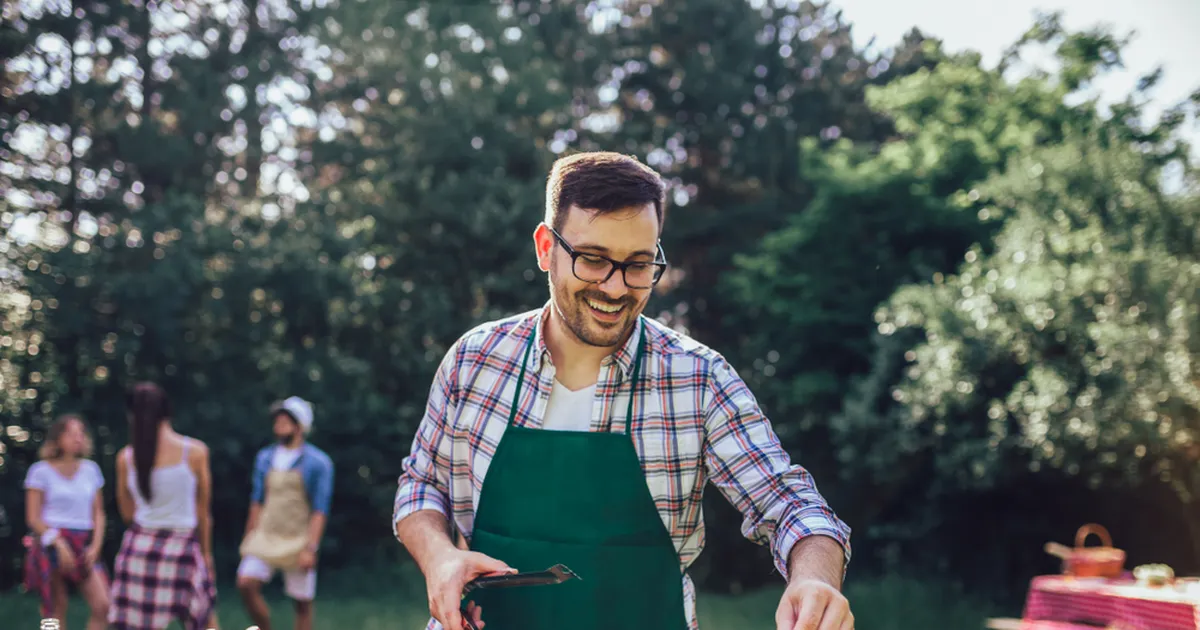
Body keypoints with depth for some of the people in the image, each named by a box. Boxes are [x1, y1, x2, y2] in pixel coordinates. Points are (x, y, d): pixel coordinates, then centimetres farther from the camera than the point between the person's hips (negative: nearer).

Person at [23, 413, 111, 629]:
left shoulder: (90, 469, 10)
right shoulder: (41, 471, -2)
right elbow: (33, 518, -4)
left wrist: (95, 546, -2)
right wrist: (58, 543, -15)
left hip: (84, 546, 4)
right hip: (52, 544, -4)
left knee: (102, 605, -11)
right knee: (56, 612, -1)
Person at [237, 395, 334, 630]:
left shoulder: (318, 462, -5)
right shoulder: (265, 458, 9)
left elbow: (320, 510, -8)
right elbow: (257, 502, 15)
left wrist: (310, 548, -15)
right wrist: (249, 541, 14)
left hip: (298, 541, -4)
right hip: (265, 538, 4)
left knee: (302, 602, 1)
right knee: (246, 583, -16)